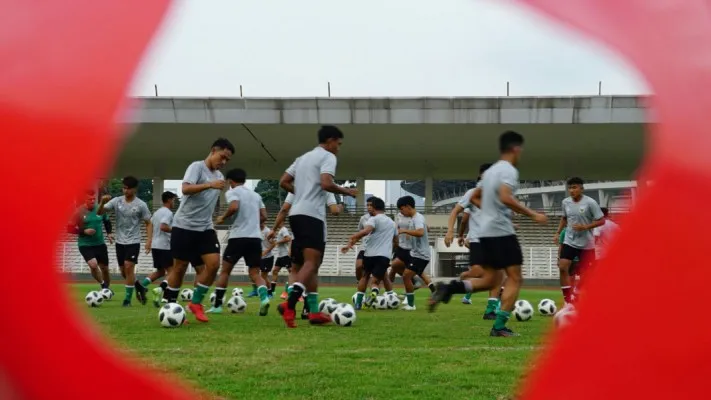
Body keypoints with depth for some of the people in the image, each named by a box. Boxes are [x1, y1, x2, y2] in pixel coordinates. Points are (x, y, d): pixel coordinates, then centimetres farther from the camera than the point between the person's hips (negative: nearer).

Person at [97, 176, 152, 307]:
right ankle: (140, 288, 34)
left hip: (133, 242, -4)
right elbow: (99, 213, -9)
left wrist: (149, 240, -13)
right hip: (120, 242, 4)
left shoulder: (141, 205, -8)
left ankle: (128, 298, -8)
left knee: (128, 267, -17)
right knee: (124, 271, 10)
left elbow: (148, 223, -2)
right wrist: (102, 202, -29)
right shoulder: (116, 201, -3)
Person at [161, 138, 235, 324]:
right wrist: (210, 185, -34)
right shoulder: (197, 166, -8)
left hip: (205, 228, 7)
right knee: (180, 267, -1)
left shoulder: (219, 176, 15)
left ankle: (196, 303, 4)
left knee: (214, 263, -9)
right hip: (184, 226, -6)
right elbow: (185, 189, -25)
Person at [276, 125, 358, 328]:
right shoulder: (327, 157, -3)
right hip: (312, 214, -9)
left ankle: (314, 312, 13)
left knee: (309, 263, 14)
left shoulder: (303, 157, 23)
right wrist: (346, 191, -3)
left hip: (297, 213, 9)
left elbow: (283, 182, 21)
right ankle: (289, 304, -32)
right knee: (311, 263, -14)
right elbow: (326, 183, -18)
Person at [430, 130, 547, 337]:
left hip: (486, 231, 9)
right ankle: (499, 326, -8)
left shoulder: (490, 171, 18)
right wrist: (532, 215, -21)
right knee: (515, 278, -2)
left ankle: (450, 288, -4)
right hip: (502, 232, -9)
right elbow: (505, 198, -26)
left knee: (491, 279, 14)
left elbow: (474, 198, 27)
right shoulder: (509, 170, -10)